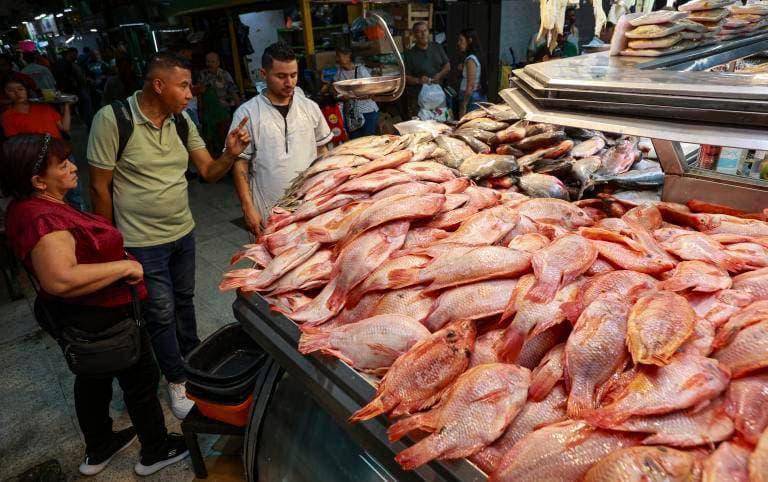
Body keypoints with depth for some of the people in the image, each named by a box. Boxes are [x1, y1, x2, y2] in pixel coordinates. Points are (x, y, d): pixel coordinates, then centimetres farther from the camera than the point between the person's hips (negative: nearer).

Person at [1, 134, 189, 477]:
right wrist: (125, 266, -31)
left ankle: (98, 451, 46)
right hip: (103, 318, -10)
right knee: (141, 380, 9)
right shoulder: (42, 219, -30)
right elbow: (61, 279, -41)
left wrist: (111, 256, 10)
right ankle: (156, 452, 30)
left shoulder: (30, 208, 3)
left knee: (93, 377, 25)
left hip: (77, 318, 10)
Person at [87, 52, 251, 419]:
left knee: (184, 301, 21)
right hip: (142, 243, -5)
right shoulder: (113, 119, -17)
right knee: (161, 313, 7)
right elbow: (100, 187, -12)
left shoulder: (182, 122, -1)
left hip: (183, 233, 6)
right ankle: (177, 381, 28)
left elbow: (208, 171, 2)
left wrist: (230, 154, -19)